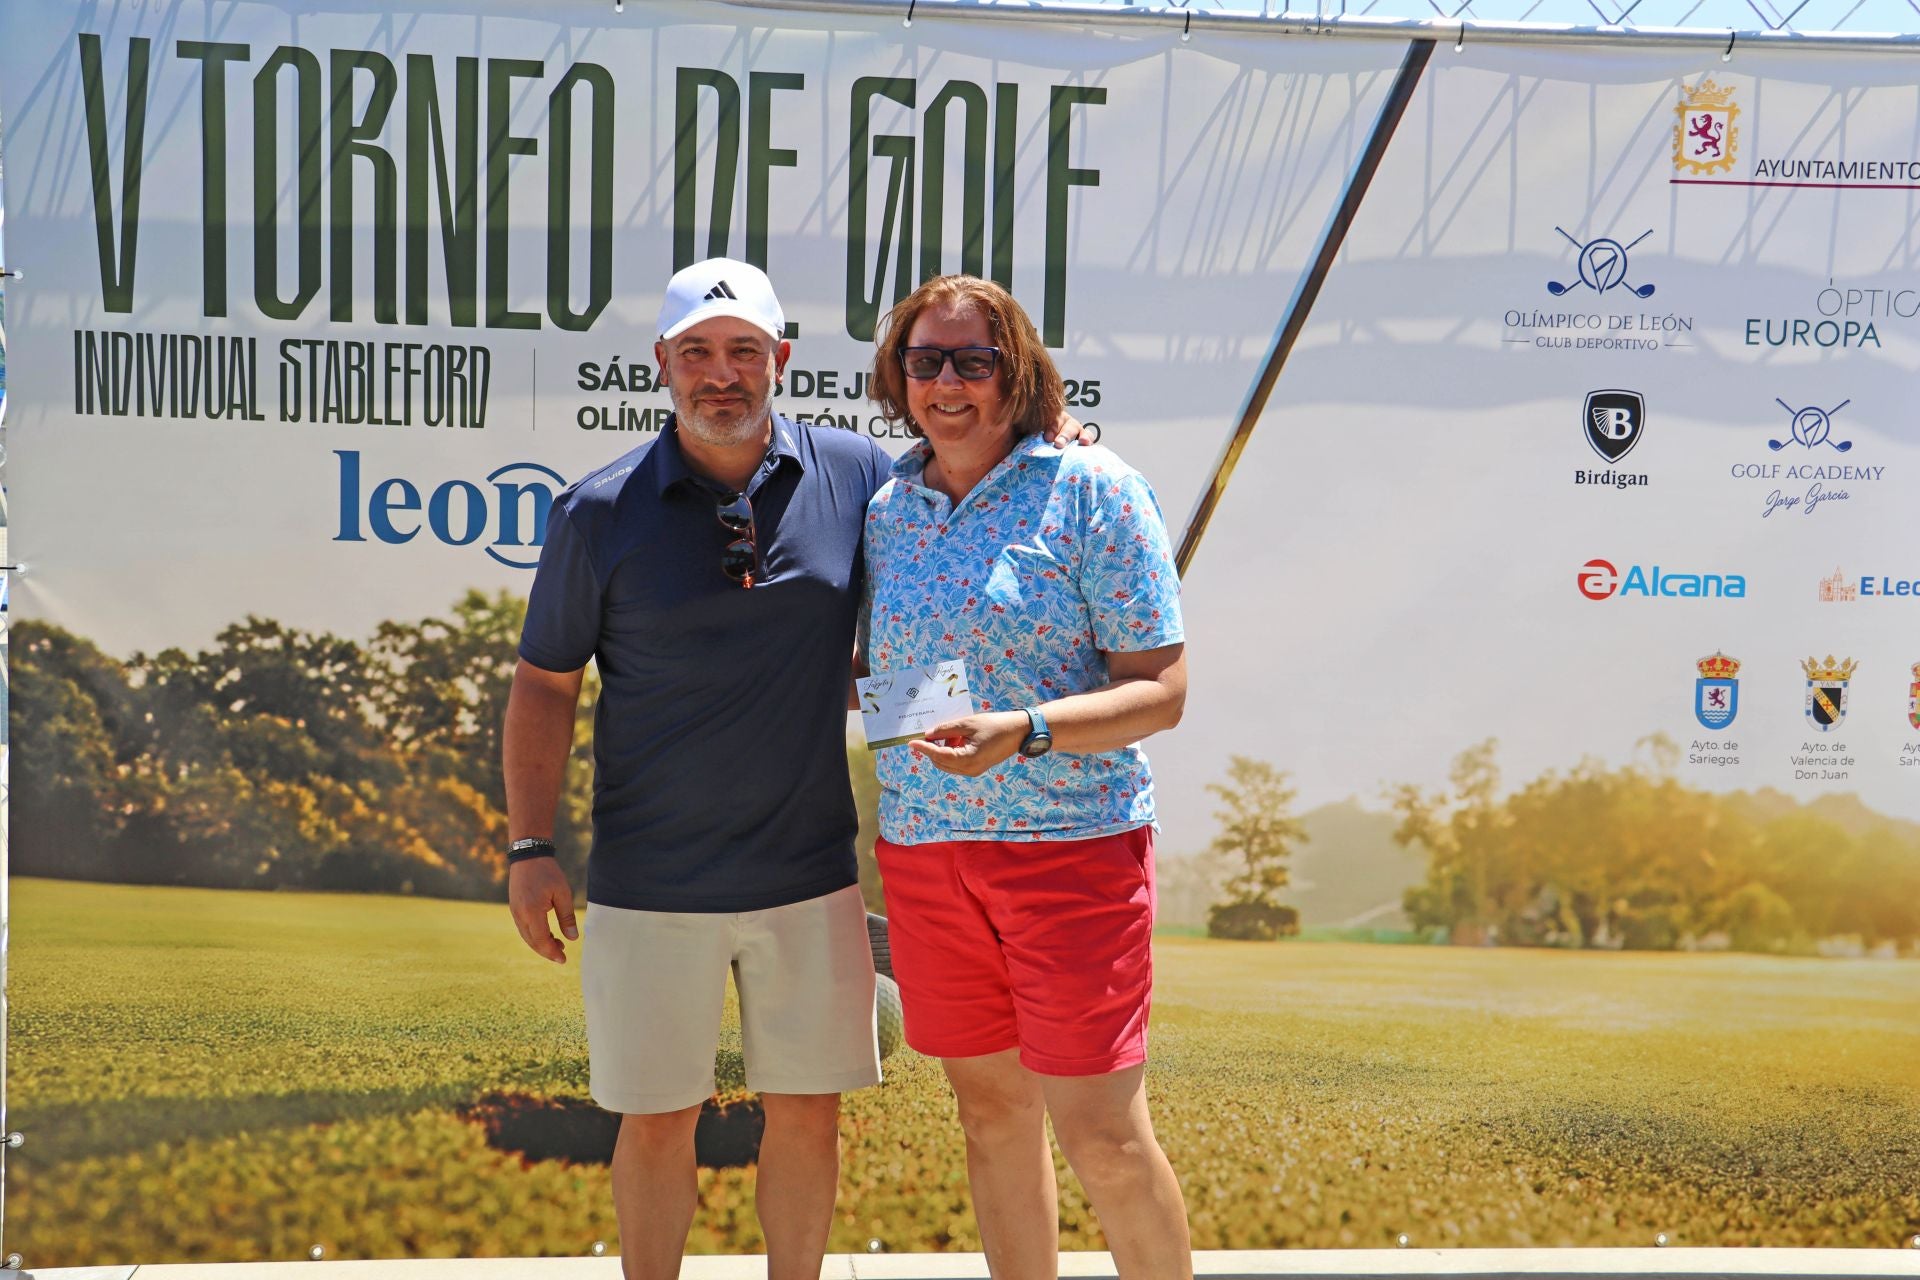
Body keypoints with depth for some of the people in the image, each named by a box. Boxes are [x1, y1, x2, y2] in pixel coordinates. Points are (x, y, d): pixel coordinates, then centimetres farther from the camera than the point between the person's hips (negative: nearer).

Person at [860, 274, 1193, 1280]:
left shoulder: (1090, 490, -6)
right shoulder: (883, 507, 9)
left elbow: (1161, 690, -10)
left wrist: (1022, 732, -23)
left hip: (1071, 838, -5)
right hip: (922, 844, 5)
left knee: (1103, 1137, -4)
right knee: (990, 1112, 14)